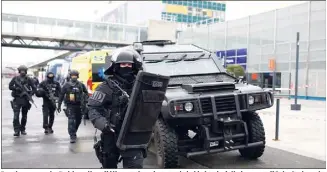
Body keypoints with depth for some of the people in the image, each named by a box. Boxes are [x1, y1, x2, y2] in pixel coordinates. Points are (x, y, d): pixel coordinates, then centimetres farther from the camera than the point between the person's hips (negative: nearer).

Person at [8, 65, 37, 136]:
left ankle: (23, 129, 22)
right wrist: (17, 88, -15)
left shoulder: (28, 79, 4)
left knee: (24, 116, 9)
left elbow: (34, 88, 4)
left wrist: (30, 94, -12)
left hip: (25, 99, 1)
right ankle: (16, 131, -11)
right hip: (17, 99, -1)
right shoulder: (15, 78, 4)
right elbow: (10, 86, 2)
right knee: (16, 115, -12)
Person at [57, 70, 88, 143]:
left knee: (78, 120, 14)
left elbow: (86, 92, 16)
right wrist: (59, 105, 1)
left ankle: (73, 132, 38)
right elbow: (61, 95, 3)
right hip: (70, 105, -3)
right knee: (71, 121, -13)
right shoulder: (66, 85, 0)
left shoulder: (81, 85, 3)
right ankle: (72, 136, -12)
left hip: (78, 105, 3)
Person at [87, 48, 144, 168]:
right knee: (109, 165, 15)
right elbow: (93, 108, -11)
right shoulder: (107, 86, -7)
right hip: (112, 135, -2)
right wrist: (103, 124, -27)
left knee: (135, 166, -7)